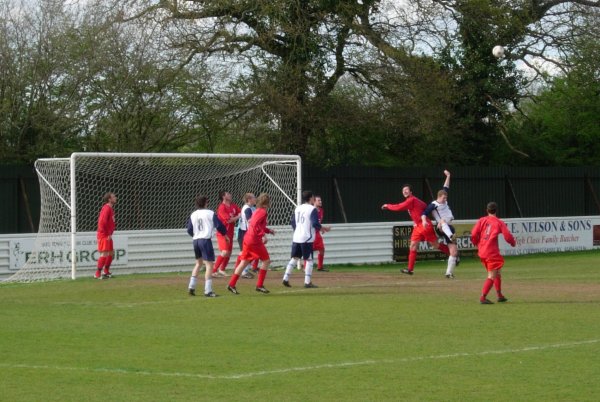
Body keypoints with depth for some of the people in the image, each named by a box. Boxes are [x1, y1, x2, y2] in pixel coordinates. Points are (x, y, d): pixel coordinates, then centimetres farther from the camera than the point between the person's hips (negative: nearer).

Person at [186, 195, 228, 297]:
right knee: (209, 264, -5)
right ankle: (208, 290, -13)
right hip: (206, 240, -6)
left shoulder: (193, 215, 8)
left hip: (196, 240, 6)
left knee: (198, 263, 23)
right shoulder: (210, 213, -4)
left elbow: (189, 230, 10)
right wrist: (225, 234, 13)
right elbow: (219, 225, -5)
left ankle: (191, 287, 18)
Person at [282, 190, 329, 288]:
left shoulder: (298, 208, 12)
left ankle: (286, 279, 7)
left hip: (296, 238, 6)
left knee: (294, 258, 13)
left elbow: (292, 222, 15)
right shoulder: (312, 209, -8)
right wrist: (323, 228, 1)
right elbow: (315, 224, -16)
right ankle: (308, 282, -2)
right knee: (309, 259, 0)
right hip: (307, 238, -6)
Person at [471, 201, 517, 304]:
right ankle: (483, 298, -15)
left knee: (497, 273, 21)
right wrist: (513, 243, 14)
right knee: (492, 276, -4)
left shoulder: (482, 220, 6)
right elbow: (508, 237, -7)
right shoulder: (499, 223, -3)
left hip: (482, 252, 6)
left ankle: (500, 296, 28)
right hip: (492, 253, -6)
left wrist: (477, 244, 16)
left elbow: (474, 235, -3)